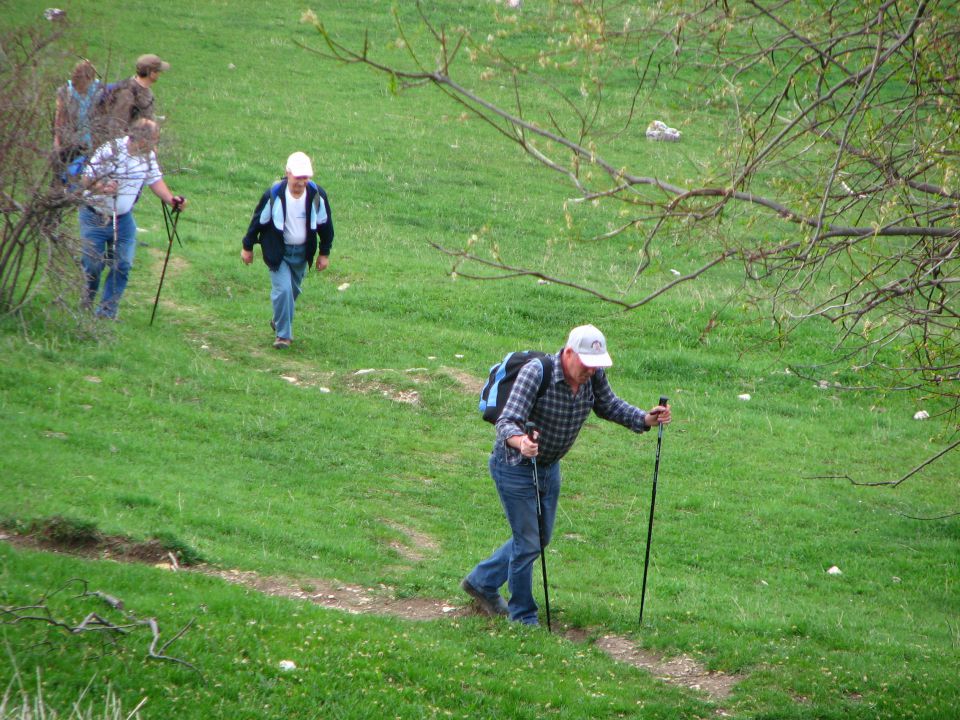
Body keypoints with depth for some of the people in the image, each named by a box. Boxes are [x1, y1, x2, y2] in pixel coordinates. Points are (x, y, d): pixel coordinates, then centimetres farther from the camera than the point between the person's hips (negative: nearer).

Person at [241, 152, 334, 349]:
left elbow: (325, 224, 1)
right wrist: (247, 247, 2)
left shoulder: (317, 195, -13)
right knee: (282, 289, -14)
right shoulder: (274, 194, -20)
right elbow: (258, 220, -7)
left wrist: (324, 253, 5)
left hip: (302, 252, 4)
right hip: (278, 251, -4)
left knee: (293, 290, 17)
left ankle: (280, 322, 41)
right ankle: (283, 334, -4)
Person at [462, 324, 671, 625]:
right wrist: (520, 442, -60)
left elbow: (609, 406, 8)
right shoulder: (536, 373, -31)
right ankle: (523, 617, 17)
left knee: (541, 537, 19)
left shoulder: (594, 375, -12)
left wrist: (645, 419, -9)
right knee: (528, 541, -1)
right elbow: (506, 423, -37)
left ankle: (481, 582, 39)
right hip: (515, 467, -7)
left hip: (550, 466, 7)